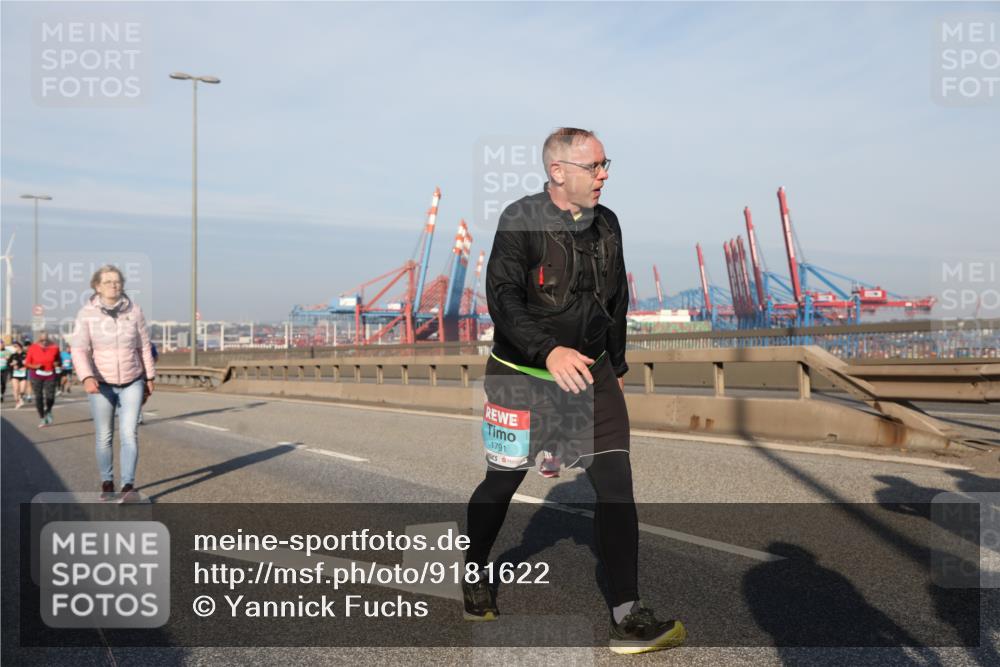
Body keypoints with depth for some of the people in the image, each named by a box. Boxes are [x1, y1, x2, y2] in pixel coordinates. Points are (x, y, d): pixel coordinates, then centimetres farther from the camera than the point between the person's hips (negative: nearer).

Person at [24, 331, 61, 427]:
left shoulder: (54, 347, -3)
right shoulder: (33, 348, -6)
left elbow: (57, 360, 12)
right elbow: (27, 363, -1)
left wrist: (57, 363, -10)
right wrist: (35, 366, -20)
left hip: (50, 375, 0)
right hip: (36, 375, 0)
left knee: (50, 397, -8)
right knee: (38, 397, -4)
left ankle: (48, 411, 26)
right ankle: (42, 418, 11)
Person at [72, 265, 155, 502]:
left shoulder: (134, 310, -7)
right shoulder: (86, 314, -12)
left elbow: (144, 347, 2)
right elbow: (80, 351, -19)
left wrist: (149, 378, 5)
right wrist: (87, 378, -36)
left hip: (132, 383, 0)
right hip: (101, 383, 0)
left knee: (129, 434, -11)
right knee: (104, 437, 7)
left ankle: (128, 486, -8)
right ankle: (107, 483, 25)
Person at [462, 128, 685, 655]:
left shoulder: (606, 224, 5)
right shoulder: (521, 220, -13)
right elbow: (502, 298, -23)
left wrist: (616, 365, 19)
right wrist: (549, 351, -35)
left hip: (590, 374, 4)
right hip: (522, 375, -4)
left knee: (616, 482, -7)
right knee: (502, 482, 11)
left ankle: (627, 617, -1)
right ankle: (474, 574, 39)